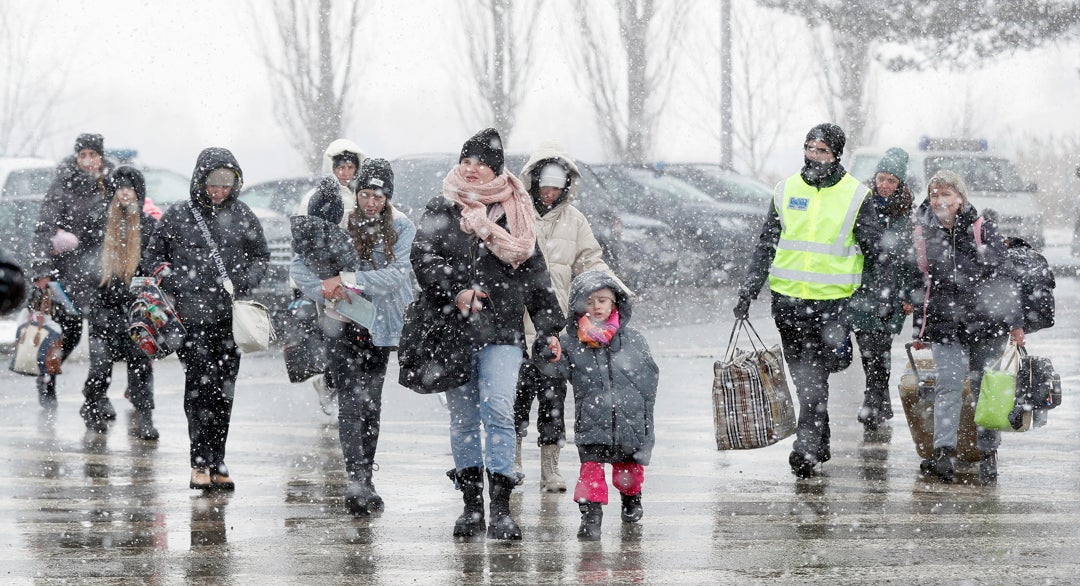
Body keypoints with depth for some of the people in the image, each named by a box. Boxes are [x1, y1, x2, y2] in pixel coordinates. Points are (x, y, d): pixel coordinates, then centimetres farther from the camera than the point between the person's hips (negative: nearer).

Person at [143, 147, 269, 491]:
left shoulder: (243, 218, 9)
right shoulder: (177, 217, 4)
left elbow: (261, 257, 17)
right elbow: (153, 257, 13)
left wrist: (244, 282, -1)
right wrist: (170, 281, -3)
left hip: (230, 319, 2)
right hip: (191, 316, -2)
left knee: (223, 392, 5)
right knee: (201, 385, -13)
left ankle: (217, 464, 12)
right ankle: (201, 463, -10)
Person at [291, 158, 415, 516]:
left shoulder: (401, 228, -2)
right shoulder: (337, 221, -4)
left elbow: (396, 275, -15)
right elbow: (300, 265, -5)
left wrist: (347, 280, -22)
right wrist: (326, 292, -22)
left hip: (380, 325, 2)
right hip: (342, 326, -2)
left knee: (371, 403, 10)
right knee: (351, 401, -13)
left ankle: (364, 482, 22)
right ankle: (357, 481, -17)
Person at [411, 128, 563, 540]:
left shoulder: (514, 214, 10)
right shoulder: (440, 211, 8)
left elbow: (534, 272, 13)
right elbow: (423, 257, -2)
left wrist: (548, 328, 9)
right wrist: (455, 292, -18)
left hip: (502, 332, -1)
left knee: (498, 411, -12)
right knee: (463, 416, 6)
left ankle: (501, 508, -14)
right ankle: (471, 503, 14)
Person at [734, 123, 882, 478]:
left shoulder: (856, 196, 0)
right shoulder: (786, 190, 8)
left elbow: (874, 252, 5)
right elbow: (766, 245, 12)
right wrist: (749, 290, 7)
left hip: (830, 300, -4)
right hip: (787, 298, 4)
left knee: (815, 376, -9)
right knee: (801, 375, 8)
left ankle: (806, 448, -9)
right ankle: (820, 443, 21)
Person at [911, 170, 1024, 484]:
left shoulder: (983, 229, -1)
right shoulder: (924, 233, 5)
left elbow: (1004, 276, 2)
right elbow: (920, 284, 13)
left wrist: (1015, 322, -1)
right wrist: (919, 329, 14)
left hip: (986, 320, -1)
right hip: (945, 323, 1)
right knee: (947, 385, -14)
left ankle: (988, 453, 13)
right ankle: (943, 453, -22)